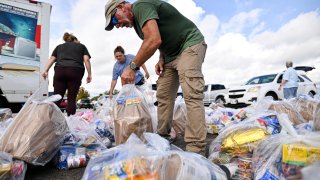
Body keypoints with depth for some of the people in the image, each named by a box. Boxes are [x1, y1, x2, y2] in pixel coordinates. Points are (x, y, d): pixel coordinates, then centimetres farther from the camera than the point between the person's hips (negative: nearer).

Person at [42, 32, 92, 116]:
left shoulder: (59, 46, 30)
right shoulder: (82, 46, 25)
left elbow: (51, 59, 17)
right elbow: (86, 60, 10)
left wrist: (46, 71, 8)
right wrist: (89, 74, 7)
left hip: (60, 70, 2)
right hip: (75, 71, -2)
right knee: (71, 98, -2)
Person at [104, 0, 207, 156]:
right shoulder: (135, 20, 14)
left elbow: (154, 40, -31)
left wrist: (132, 67, -25)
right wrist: (161, 59, 3)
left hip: (190, 45, -9)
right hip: (171, 54, 10)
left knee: (191, 95, -21)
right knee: (163, 96, 3)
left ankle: (196, 148, -19)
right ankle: (162, 137, 11)